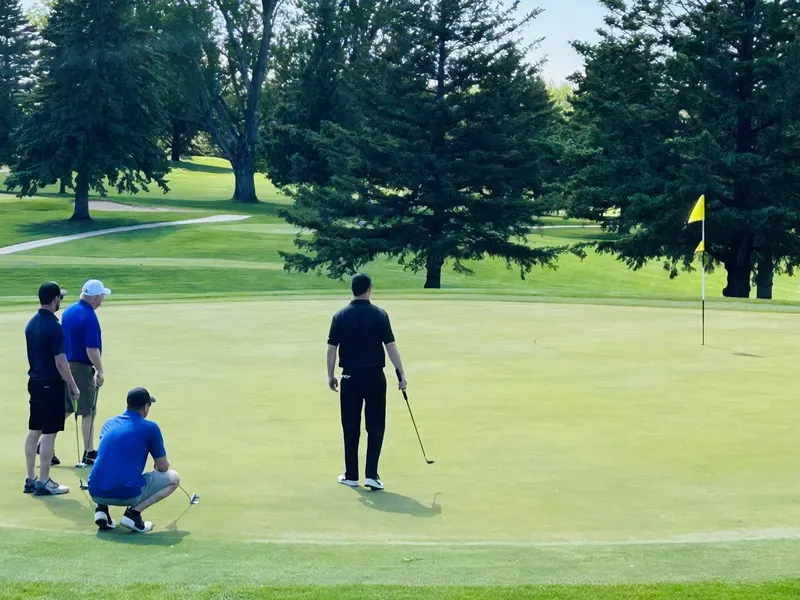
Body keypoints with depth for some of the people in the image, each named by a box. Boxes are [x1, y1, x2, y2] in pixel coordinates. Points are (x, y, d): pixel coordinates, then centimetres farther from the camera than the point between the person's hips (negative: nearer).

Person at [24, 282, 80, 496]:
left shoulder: (31, 323, 8)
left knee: (34, 431, 11)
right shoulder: (53, 326, -18)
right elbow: (60, 361, -18)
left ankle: (31, 480, 16)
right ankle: (44, 482, 0)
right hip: (51, 384, -9)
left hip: (34, 381, 9)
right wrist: (73, 386, -9)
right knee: (49, 433, -3)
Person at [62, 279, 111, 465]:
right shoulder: (89, 317, -19)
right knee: (89, 412, 1)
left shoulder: (69, 311, 8)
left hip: (66, 365, 8)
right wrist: (100, 372, -13)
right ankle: (88, 453, 6)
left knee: (65, 409, 16)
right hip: (82, 368, -8)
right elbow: (92, 349, -23)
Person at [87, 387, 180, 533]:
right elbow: (163, 467, 6)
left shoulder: (109, 423, 14)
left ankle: (101, 508, 12)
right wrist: (160, 463, 31)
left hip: (96, 492, 6)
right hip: (127, 494, -6)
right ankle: (134, 512, -3)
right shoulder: (150, 428, -2)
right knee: (173, 478, 14)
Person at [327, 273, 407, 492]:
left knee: (351, 427, 10)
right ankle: (371, 474, -2)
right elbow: (391, 346, -8)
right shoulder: (379, 315, -7)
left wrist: (330, 375, 10)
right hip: (374, 376, -1)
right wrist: (401, 374, -2)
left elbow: (331, 348, -1)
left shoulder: (340, 316, -2)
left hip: (351, 376, 1)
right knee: (376, 426, 5)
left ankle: (351, 475, 13)